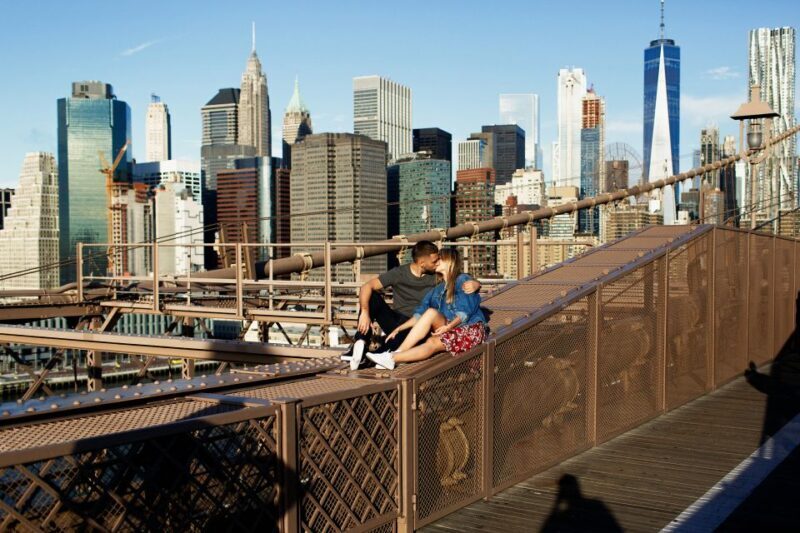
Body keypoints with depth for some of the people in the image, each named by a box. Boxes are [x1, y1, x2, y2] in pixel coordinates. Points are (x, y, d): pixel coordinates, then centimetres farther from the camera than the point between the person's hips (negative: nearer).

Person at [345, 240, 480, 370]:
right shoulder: (399, 273, -5)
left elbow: (471, 283, 1)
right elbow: (367, 287, -13)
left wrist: (474, 285, -25)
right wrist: (364, 313, -29)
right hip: (396, 321, 1)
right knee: (372, 296, -25)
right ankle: (361, 343, -35)